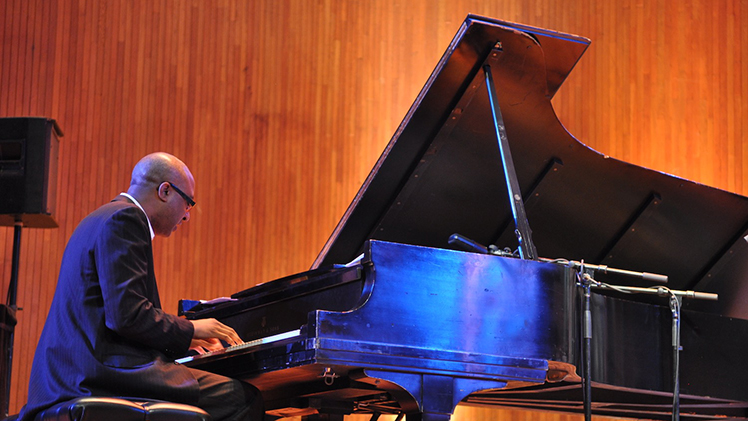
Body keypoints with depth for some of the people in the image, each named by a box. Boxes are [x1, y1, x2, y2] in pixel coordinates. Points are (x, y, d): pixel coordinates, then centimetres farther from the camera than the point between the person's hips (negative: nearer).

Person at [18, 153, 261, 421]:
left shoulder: (102, 219, 26)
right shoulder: (124, 220, -8)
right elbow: (126, 315, -18)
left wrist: (183, 339, 21)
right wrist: (190, 329, -4)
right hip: (104, 367, -11)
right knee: (241, 398, -19)